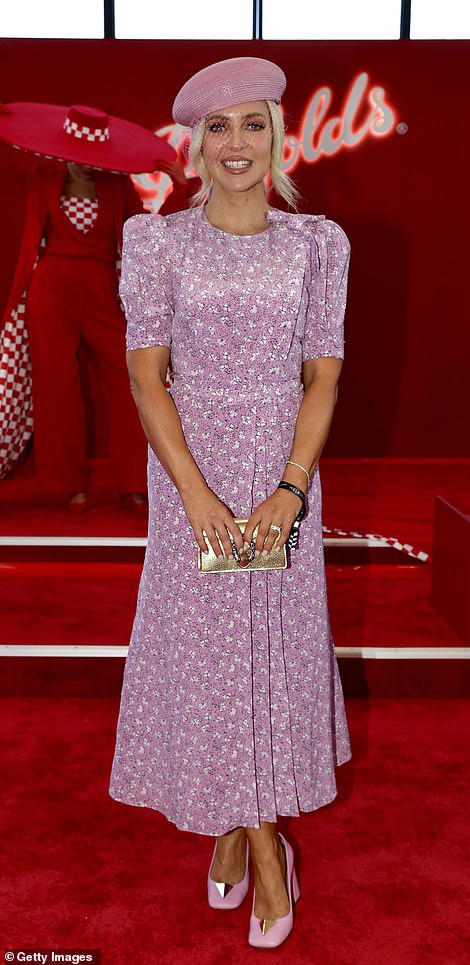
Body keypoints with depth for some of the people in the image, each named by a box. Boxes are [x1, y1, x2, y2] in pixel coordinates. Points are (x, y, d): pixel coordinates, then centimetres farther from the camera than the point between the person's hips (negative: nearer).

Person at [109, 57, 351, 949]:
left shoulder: (315, 243, 3)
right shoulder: (158, 242, 0)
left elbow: (323, 374, -1)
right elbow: (146, 374, -6)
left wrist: (291, 488, -13)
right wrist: (197, 493, -16)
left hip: (284, 472, 1)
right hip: (191, 470, -1)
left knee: (276, 643, 9)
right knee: (207, 646, 4)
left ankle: (235, 831, 32)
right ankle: (265, 850, 23)